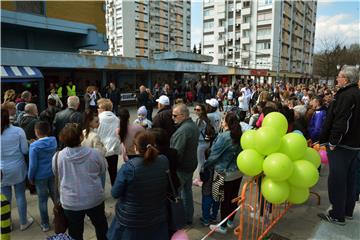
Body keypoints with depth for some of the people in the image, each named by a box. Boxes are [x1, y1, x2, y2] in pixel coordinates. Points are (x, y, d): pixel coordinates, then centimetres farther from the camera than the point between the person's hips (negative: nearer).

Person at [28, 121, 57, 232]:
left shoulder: (34, 146, -20)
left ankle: (45, 224, 24)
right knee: (55, 195, 19)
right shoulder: (54, 141, -7)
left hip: (40, 176, -4)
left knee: (42, 200, 11)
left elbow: (33, 165, -16)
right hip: (53, 173, 4)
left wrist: (30, 177, -1)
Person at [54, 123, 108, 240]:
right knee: (101, 227, 26)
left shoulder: (57, 157, -16)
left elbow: (56, 174, 3)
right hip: (95, 199, 0)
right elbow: (102, 171, -1)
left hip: (71, 202, 1)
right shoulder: (94, 153, -19)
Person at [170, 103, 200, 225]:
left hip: (181, 167, -10)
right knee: (187, 190, 21)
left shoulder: (183, 130, -26)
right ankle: (188, 217, 35)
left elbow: (177, 152, -27)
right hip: (191, 164, 10)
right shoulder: (193, 125, 5)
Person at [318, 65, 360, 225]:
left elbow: (341, 122, -27)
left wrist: (333, 142, -19)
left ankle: (337, 215, 10)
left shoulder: (346, 96, -20)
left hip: (342, 146, -10)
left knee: (337, 179, 0)